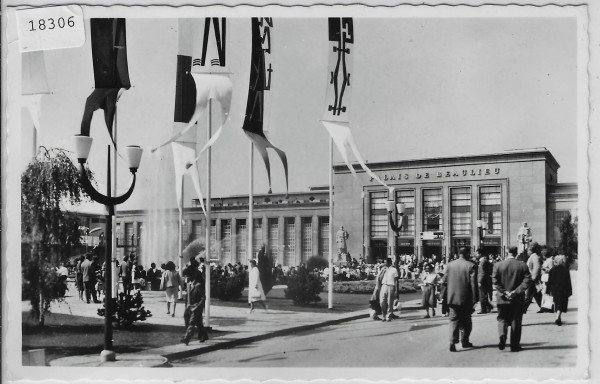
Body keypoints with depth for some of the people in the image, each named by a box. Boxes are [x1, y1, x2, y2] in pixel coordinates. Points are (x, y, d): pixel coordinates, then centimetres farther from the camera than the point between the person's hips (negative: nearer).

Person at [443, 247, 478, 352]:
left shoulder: (450, 265, 2)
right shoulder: (471, 266, -10)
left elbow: (445, 281, 7)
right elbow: (473, 283, -12)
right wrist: (475, 298, -7)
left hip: (452, 297, 2)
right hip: (466, 299, -2)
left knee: (454, 320, 5)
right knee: (466, 321, 15)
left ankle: (452, 342, -9)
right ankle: (465, 341, 22)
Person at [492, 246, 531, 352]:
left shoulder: (497, 265, -3)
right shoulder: (522, 265, -3)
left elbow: (495, 281, -9)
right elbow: (527, 280, -11)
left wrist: (504, 292, -8)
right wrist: (516, 291, -12)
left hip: (502, 299, 0)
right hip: (518, 299, 0)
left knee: (502, 319, 12)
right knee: (516, 321, 9)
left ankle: (502, 335, -15)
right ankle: (515, 345, 12)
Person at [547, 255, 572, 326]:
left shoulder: (552, 270, 0)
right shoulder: (566, 270, -8)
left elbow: (549, 281, 2)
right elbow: (568, 282, -6)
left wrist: (549, 290, 8)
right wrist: (569, 291, -1)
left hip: (555, 291, 3)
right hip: (563, 291, -3)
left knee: (557, 304, 17)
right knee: (561, 305, -2)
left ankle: (559, 319, 25)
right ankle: (557, 318, -20)